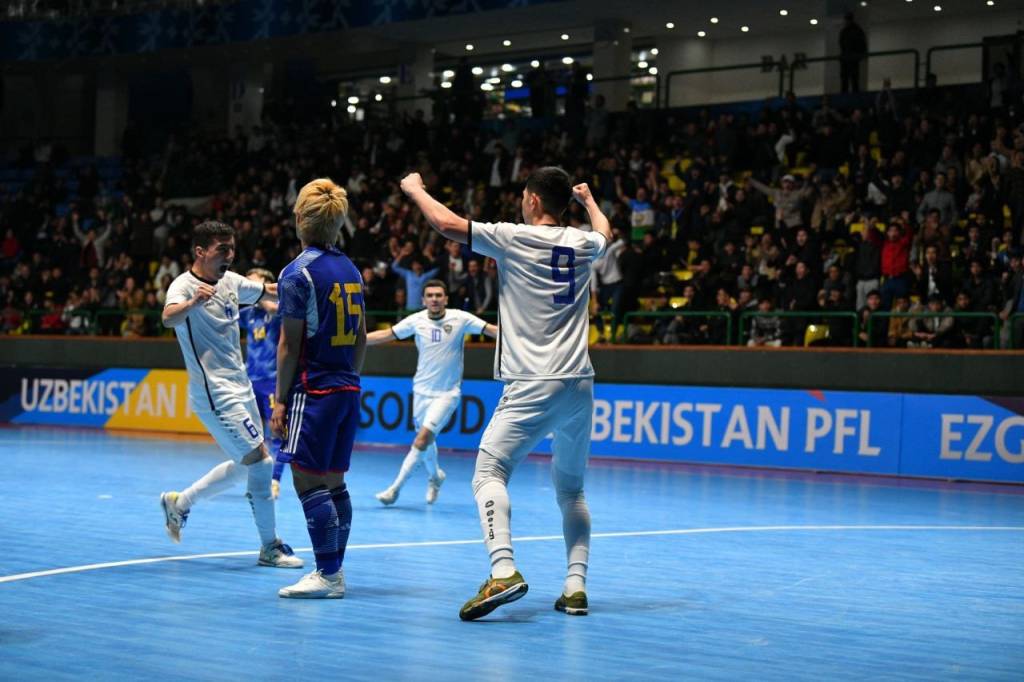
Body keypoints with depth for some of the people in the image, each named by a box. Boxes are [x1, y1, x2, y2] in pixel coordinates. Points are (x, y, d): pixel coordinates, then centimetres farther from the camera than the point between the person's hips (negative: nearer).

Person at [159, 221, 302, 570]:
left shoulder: (231, 281, 7)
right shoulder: (184, 285, -16)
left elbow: (270, 291, 23)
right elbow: (169, 318, -38)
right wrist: (193, 302, -59)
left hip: (241, 387, 9)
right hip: (215, 394, -9)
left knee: (243, 465, 17)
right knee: (259, 460, -12)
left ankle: (179, 503, 33)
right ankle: (270, 548, -2)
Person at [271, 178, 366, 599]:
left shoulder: (298, 272, -10)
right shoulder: (350, 269, 11)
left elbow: (290, 344, -11)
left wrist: (280, 400, -7)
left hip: (313, 390, -8)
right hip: (347, 390, 8)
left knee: (308, 481, -5)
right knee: (333, 481, 12)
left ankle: (327, 576, -5)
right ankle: (334, 571, 15)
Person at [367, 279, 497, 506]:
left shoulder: (460, 319, -10)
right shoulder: (416, 320, -3)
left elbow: (494, 330, -12)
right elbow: (385, 335, 4)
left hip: (447, 393, -4)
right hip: (421, 390, 4)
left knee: (423, 438, -16)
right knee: (426, 438, 15)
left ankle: (395, 487, -10)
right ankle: (435, 476, 43)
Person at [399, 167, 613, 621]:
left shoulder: (513, 238, -4)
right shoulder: (583, 243, 12)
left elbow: (446, 223, -4)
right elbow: (605, 232, 37)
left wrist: (414, 189, 14)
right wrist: (589, 199, 57)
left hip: (532, 387, -6)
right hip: (580, 384, 6)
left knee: (489, 475, -7)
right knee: (571, 489, 15)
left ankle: (503, 570, -26)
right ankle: (576, 585, 8)